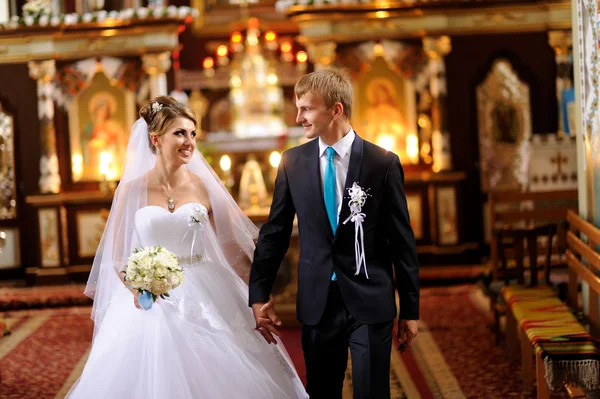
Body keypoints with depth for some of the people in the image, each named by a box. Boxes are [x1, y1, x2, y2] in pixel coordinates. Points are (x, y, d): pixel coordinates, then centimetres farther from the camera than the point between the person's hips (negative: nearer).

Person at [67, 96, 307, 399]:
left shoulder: (203, 187, 2)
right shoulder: (133, 190, -1)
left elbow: (227, 247, 4)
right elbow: (117, 254, 2)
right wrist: (136, 289, -16)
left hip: (204, 299, 1)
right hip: (151, 302, -1)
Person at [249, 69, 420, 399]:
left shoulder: (383, 163, -5)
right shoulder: (292, 162, 3)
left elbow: (402, 240, -2)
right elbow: (274, 232, 8)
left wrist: (410, 309, 0)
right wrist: (259, 296, 6)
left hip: (370, 302, -3)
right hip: (317, 303, 3)